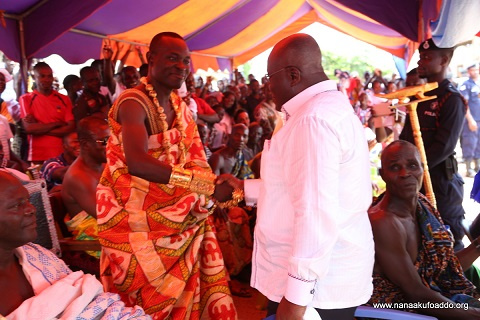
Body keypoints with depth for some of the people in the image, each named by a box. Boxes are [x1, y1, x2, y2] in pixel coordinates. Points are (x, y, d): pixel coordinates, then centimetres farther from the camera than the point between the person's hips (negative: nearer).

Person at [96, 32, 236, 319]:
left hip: (179, 214, 7)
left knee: (183, 290, 15)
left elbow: (194, 157, 8)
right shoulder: (134, 103, -18)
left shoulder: (180, 104, 8)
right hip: (138, 219, -7)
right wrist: (206, 185, -38)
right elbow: (137, 162, -35)